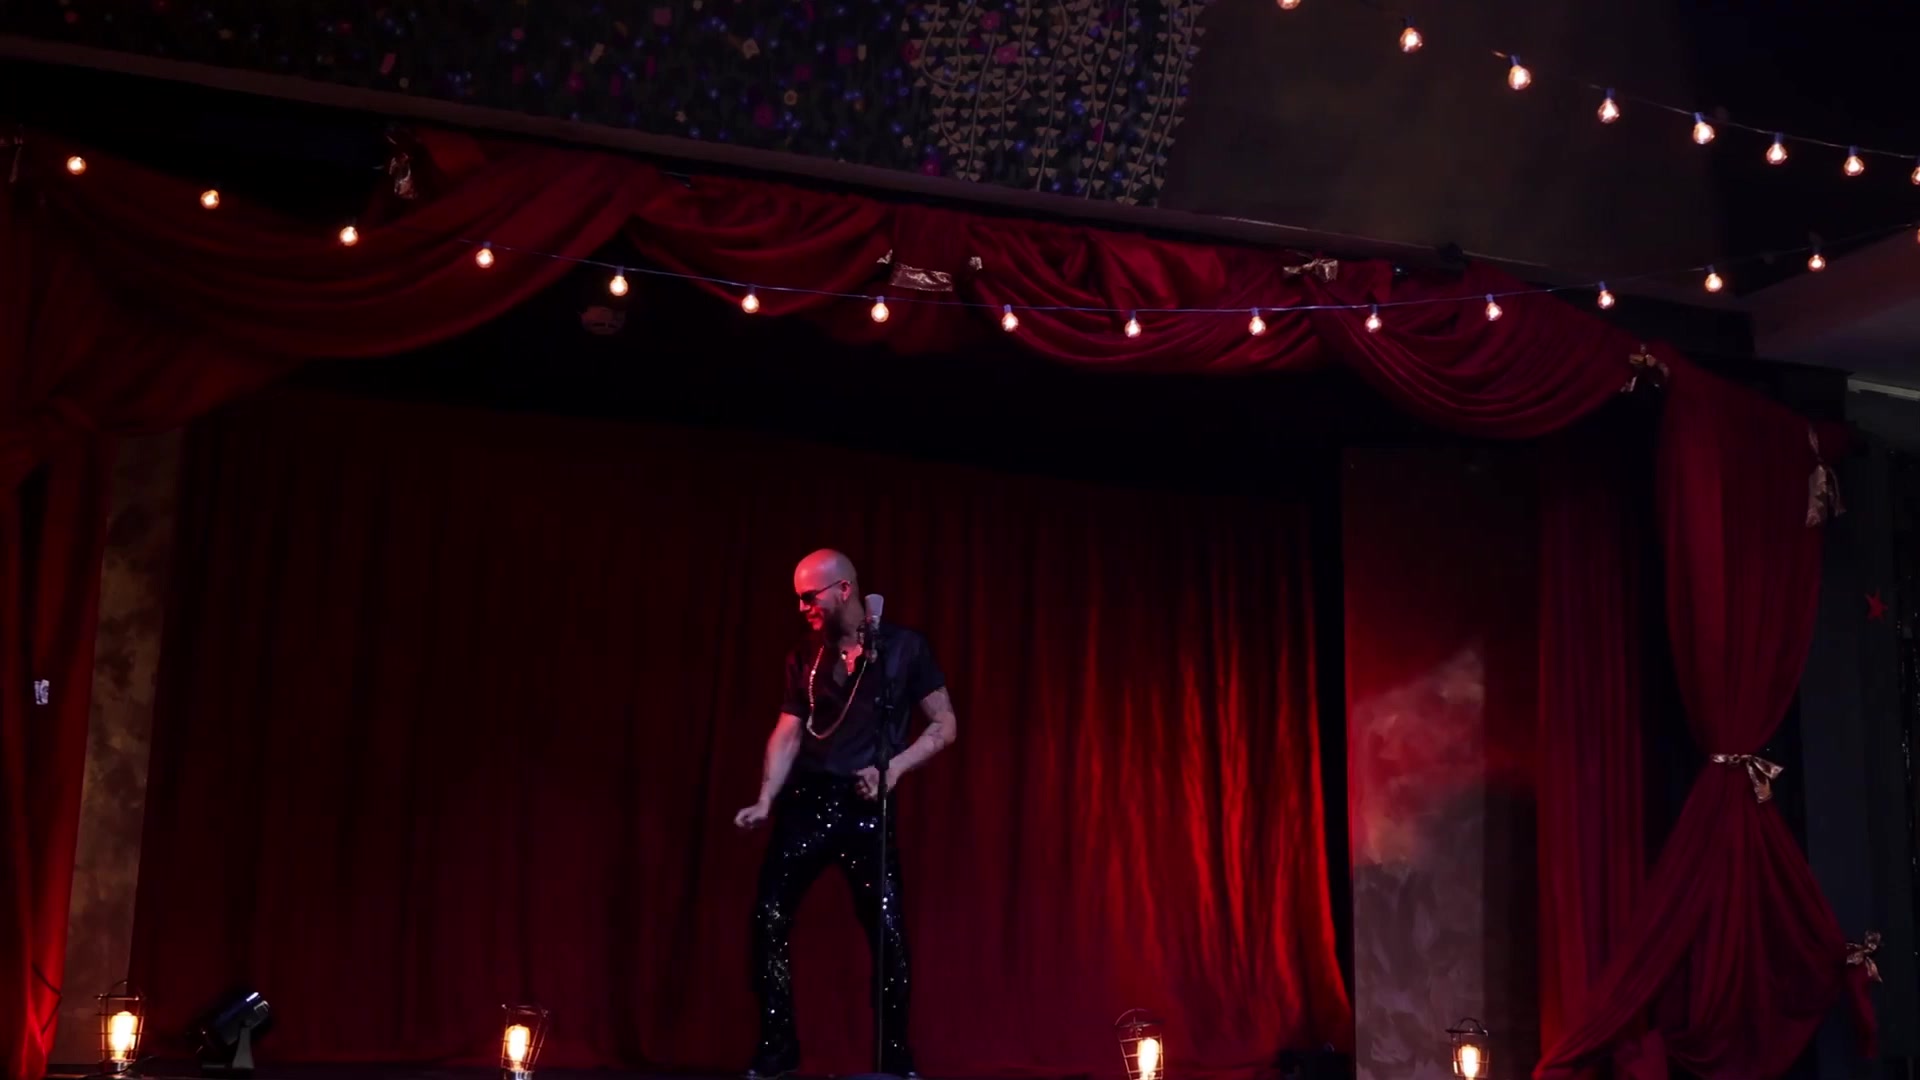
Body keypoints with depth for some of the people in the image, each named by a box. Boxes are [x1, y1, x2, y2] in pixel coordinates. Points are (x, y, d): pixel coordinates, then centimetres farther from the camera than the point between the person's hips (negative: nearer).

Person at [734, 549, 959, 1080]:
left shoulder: (903, 647, -2)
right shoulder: (804, 656, 8)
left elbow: (944, 725, 0)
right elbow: (788, 733, 6)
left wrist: (892, 769, -11)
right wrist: (766, 800, -7)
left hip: (866, 807, -3)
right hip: (806, 801, 3)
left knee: (887, 932, -5)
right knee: (768, 921, -2)